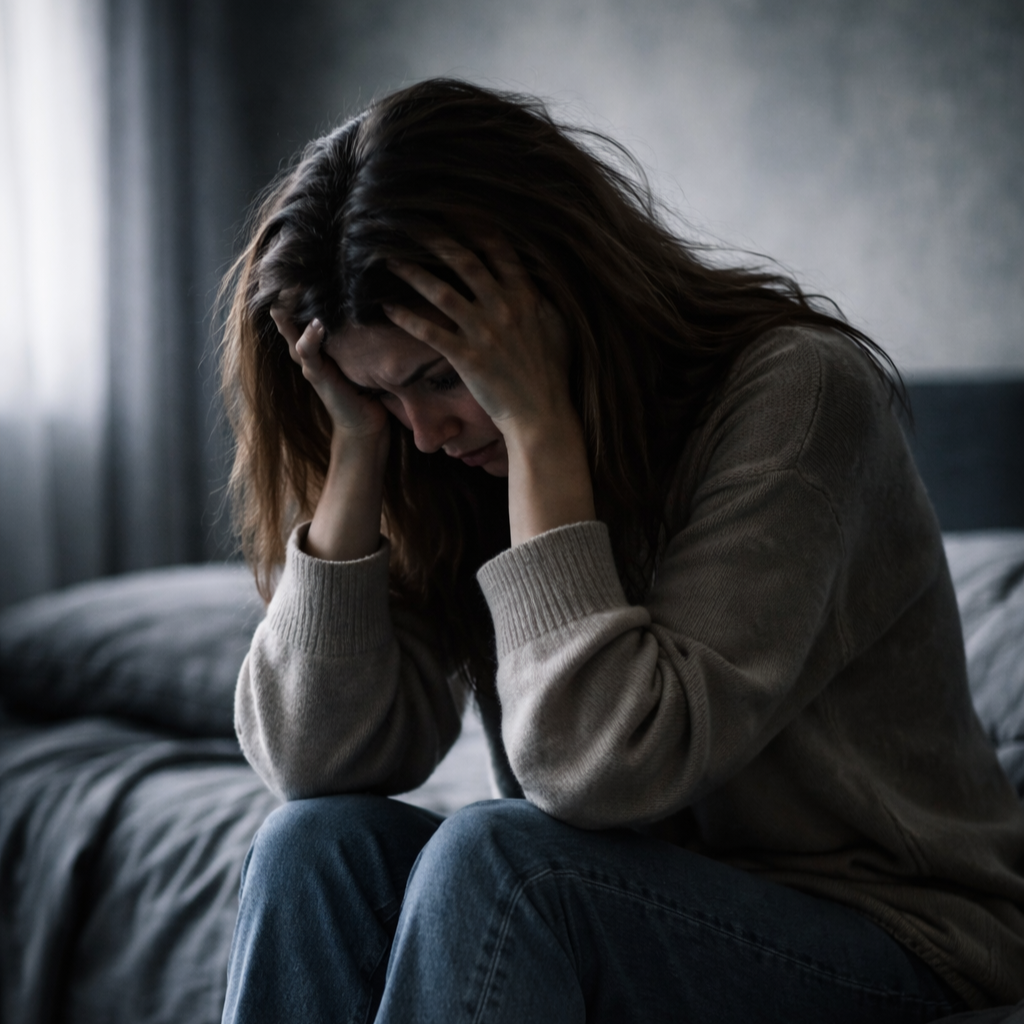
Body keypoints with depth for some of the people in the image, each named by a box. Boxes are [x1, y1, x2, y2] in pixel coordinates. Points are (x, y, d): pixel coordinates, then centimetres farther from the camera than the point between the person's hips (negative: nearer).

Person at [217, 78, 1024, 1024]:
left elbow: (606, 771, -28)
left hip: (890, 937, -5)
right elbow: (315, 758, -10)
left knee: (492, 859, -30)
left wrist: (538, 426, -26)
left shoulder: (793, 389, -19)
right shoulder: (461, 460, -1)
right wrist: (358, 443, -15)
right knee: (317, 844, -19)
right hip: (630, 920, 6)